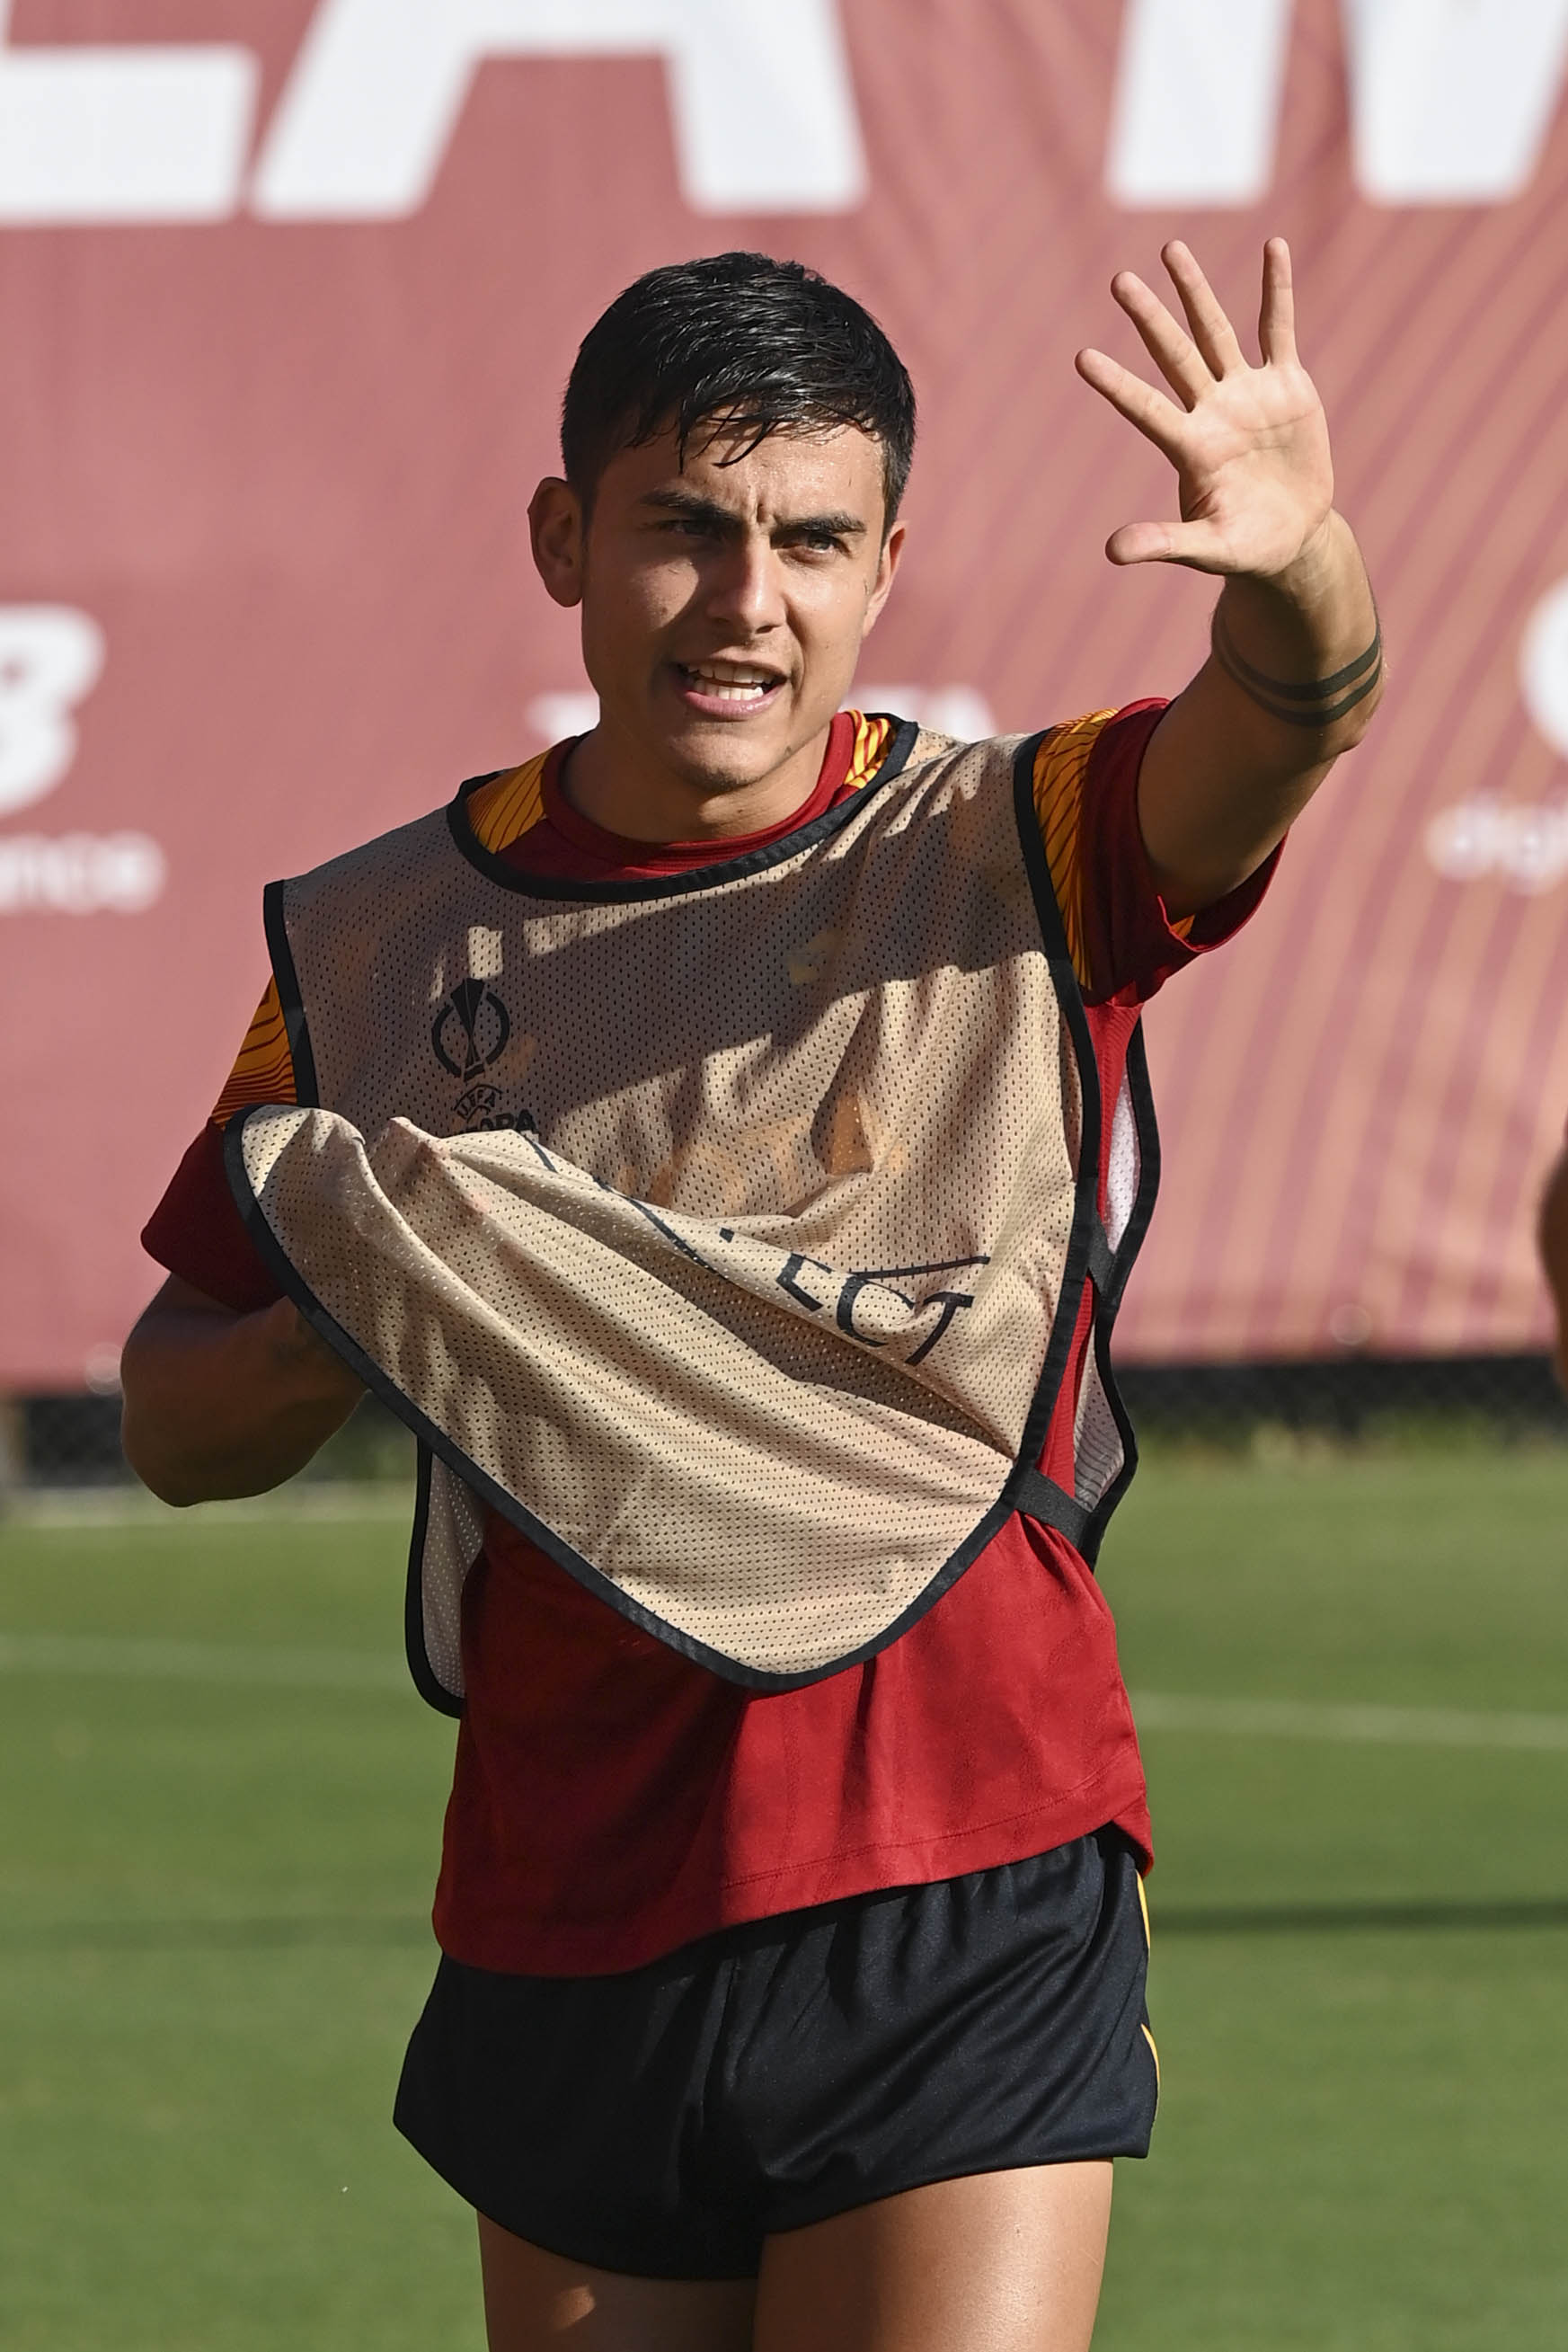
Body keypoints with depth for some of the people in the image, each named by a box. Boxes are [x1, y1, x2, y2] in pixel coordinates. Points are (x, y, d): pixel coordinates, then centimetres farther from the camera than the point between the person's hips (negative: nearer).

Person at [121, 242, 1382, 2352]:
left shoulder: (1016, 857, -1)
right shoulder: (386, 945, 6)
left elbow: (1280, 729, -22)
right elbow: (179, 1426, 12)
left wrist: (1297, 569, -46)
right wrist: (357, 1323, -10)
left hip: (967, 1901, -3)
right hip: (564, 1922, 3)